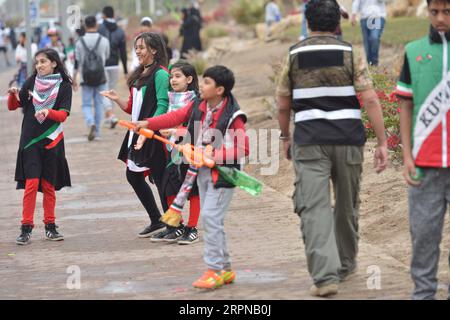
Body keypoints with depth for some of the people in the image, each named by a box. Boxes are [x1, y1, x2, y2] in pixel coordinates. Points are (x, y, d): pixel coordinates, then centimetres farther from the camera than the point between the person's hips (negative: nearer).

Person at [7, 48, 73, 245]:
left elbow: (63, 115, -8)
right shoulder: (31, 82, 3)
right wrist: (13, 95, -15)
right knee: (31, 183, -9)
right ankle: (26, 228, -7)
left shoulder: (64, 86, 0)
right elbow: (13, 106, 6)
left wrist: (48, 112, -27)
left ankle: (50, 227, 17)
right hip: (30, 140, 0)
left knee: (48, 185, 6)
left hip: (51, 141, 0)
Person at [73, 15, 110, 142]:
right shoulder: (104, 41, -4)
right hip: (100, 78, 1)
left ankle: (91, 123, -21)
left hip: (86, 79, -1)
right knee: (99, 104, 10)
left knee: (86, 104, 6)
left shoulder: (80, 42, -5)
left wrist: (74, 79, 5)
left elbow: (77, 62, -2)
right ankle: (96, 131, 11)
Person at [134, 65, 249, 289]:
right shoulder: (198, 106, 3)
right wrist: (147, 124, -11)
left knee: (210, 216, -15)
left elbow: (243, 149, -16)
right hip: (203, 170, 8)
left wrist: (216, 154, -21)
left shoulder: (232, 116, -16)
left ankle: (214, 270, -9)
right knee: (210, 219, 11)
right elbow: (176, 117, -1)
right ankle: (225, 269, 20)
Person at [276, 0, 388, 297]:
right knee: (347, 205, 18)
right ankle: (345, 264, 33)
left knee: (314, 207, -5)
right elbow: (370, 99, -8)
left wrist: (286, 138, 23)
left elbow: (283, 106, 8)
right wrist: (382, 142, -5)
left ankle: (326, 275, -18)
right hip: (348, 139, 1)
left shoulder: (294, 56, 3)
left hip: (309, 141, -1)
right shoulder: (350, 54, -1)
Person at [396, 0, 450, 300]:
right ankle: (423, 291, 12)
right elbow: (406, 107, 11)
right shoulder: (415, 51, 8)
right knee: (424, 230, 4)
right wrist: (407, 155, 4)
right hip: (425, 162, 2)